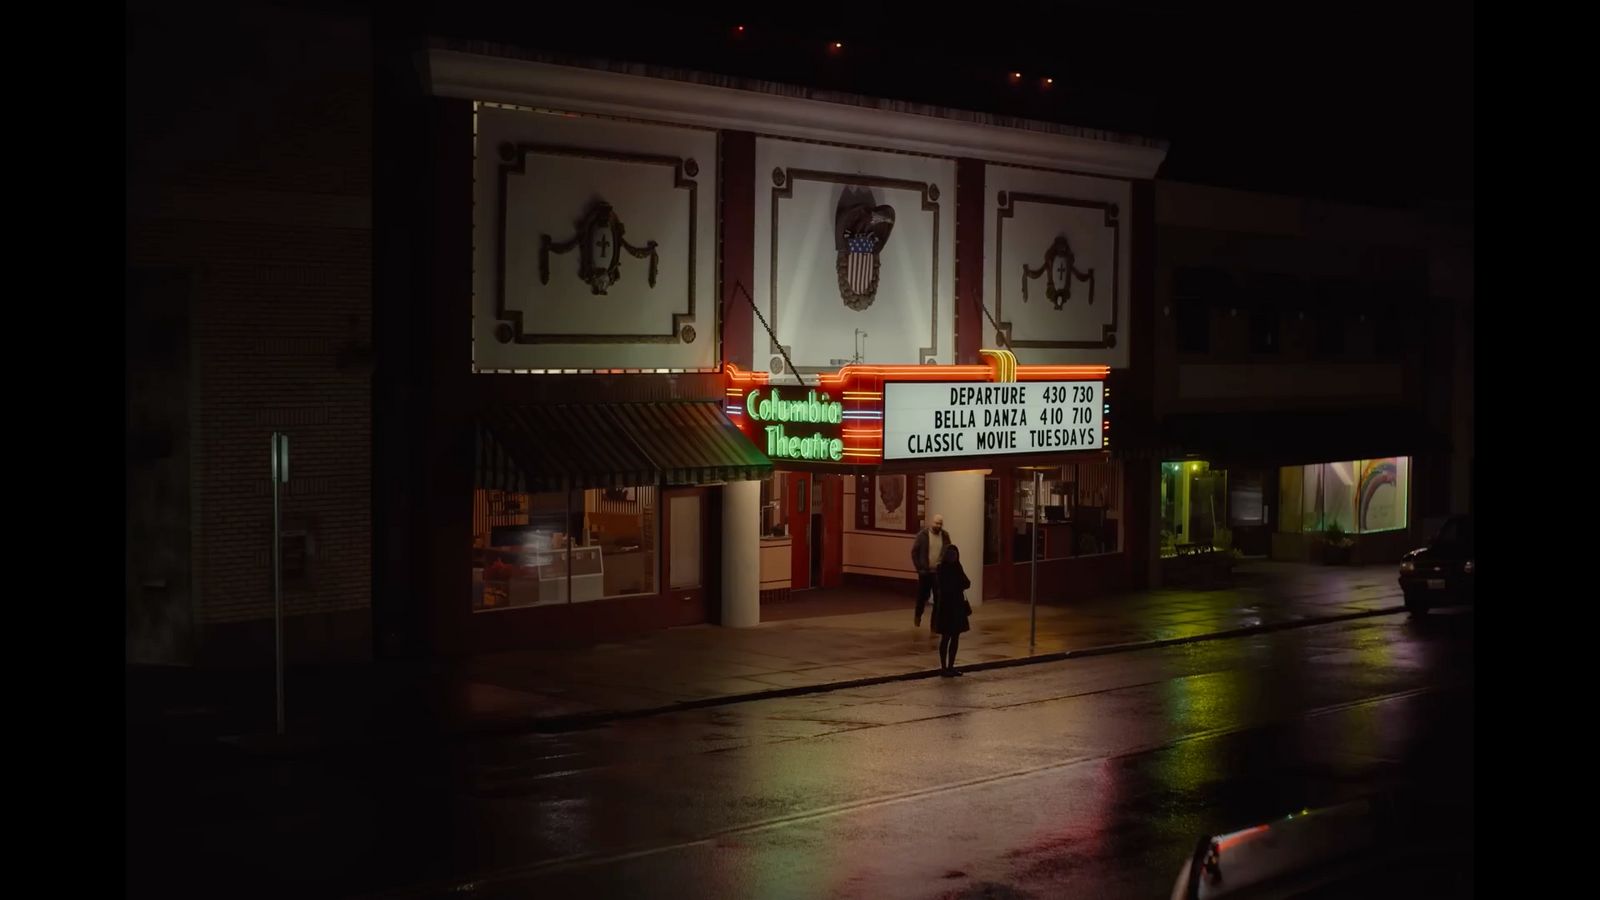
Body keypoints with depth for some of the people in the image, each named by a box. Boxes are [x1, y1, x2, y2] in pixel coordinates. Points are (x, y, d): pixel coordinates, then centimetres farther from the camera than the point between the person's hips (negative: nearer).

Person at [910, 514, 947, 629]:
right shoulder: (922, 535, -7)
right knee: (922, 595, 11)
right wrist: (919, 567, -8)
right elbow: (914, 552, -3)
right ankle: (918, 615, 36)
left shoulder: (945, 536, 1)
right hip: (925, 572, -2)